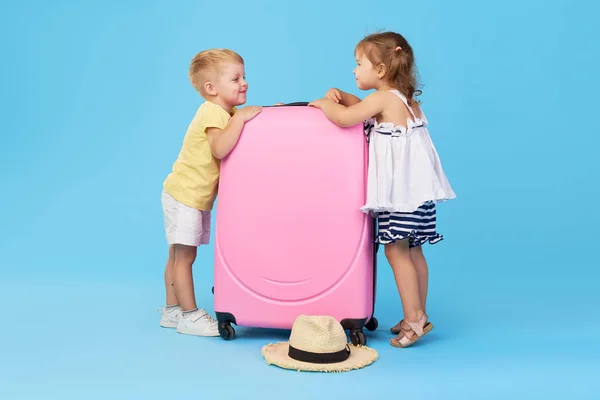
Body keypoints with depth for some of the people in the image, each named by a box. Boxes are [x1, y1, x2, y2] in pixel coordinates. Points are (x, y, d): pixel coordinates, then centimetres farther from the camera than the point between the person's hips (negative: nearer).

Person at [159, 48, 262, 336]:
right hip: (183, 195, -10)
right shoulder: (214, 112, -20)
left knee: (178, 255, 15)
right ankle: (190, 316, 6)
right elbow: (220, 148, -37)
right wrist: (240, 117, -33)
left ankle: (172, 311, 25)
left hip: (195, 198, 10)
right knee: (184, 256, -2)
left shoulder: (226, 112, 11)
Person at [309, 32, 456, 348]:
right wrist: (339, 95, 15)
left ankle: (414, 318, 0)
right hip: (416, 186, 10)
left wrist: (323, 103, 1)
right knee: (412, 252, 14)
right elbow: (364, 107, 30)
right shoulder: (405, 99, 17)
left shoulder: (384, 98, -12)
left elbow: (343, 118, -18)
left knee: (396, 251, -5)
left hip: (401, 189, -10)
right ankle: (418, 316, 22)